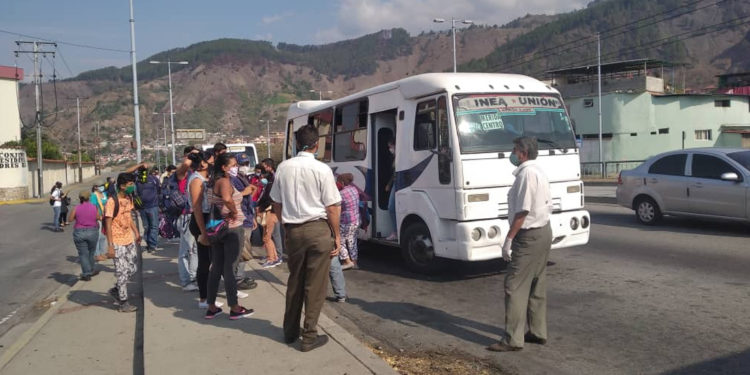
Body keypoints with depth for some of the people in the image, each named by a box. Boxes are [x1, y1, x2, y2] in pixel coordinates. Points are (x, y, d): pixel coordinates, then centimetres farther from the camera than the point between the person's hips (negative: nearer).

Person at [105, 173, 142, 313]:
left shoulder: (129, 199, 7)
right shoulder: (112, 201, -17)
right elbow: (108, 224, -16)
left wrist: (136, 232, 17)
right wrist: (110, 245, -18)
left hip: (129, 240, 8)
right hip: (118, 243, -8)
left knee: (132, 269, 13)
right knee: (122, 272, 0)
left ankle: (116, 290, 34)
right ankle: (123, 303, 10)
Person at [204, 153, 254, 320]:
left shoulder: (213, 181, 11)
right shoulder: (225, 181, -17)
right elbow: (227, 199, -37)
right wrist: (234, 212, -21)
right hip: (231, 228, -9)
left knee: (216, 267, 13)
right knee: (229, 268, -1)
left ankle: (211, 307, 20)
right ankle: (234, 308, 10)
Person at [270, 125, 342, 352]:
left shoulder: (283, 168, 3)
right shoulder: (322, 170, -11)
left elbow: (276, 204, 10)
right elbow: (332, 207, -10)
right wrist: (337, 235, -1)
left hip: (292, 230, 5)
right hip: (318, 230, -4)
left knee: (294, 281, 18)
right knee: (315, 284, 5)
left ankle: (290, 331, 30)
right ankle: (309, 336, 11)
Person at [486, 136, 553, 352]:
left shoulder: (526, 174, -17)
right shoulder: (539, 172, 15)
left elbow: (522, 211, -22)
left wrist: (509, 239, -20)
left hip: (529, 236, -11)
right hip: (544, 232, 11)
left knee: (515, 286, -7)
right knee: (537, 285, 16)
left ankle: (513, 340, -5)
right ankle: (538, 332, 25)